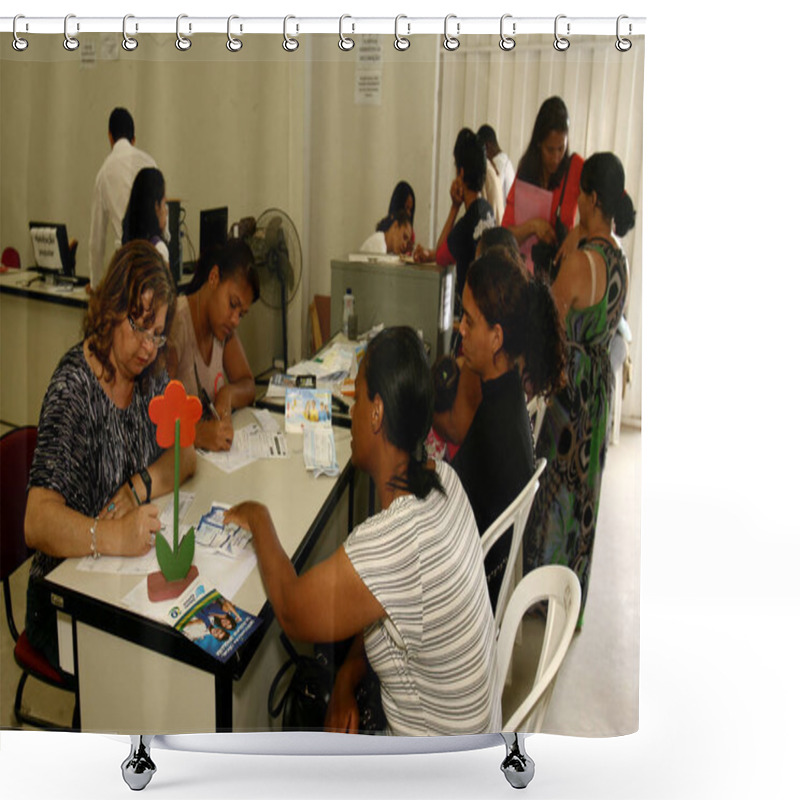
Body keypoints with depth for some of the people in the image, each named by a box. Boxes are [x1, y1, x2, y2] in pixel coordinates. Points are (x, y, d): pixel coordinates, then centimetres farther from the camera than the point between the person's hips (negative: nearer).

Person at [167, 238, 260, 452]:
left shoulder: (223, 322, 7)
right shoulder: (176, 324, -18)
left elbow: (248, 385, 11)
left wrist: (228, 394, -9)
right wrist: (197, 433, -38)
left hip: (215, 449, 8)